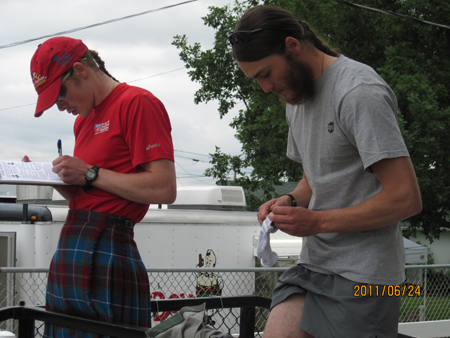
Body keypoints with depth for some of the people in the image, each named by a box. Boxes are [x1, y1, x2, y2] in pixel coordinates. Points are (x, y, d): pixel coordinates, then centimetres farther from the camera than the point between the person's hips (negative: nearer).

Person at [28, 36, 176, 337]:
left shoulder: (137, 103, -6)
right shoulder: (83, 120, 20)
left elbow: (165, 190, -15)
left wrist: (91, 174, -10)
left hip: (106, 255, -8)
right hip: (71, 254, 8)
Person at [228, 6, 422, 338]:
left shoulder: (359, 92, -16)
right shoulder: (296, 97, 14)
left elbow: (405, 198, -20)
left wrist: (317, 222, -16)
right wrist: (291, 200, 5)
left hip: (361, 277, -8)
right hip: (313, 267, 8)